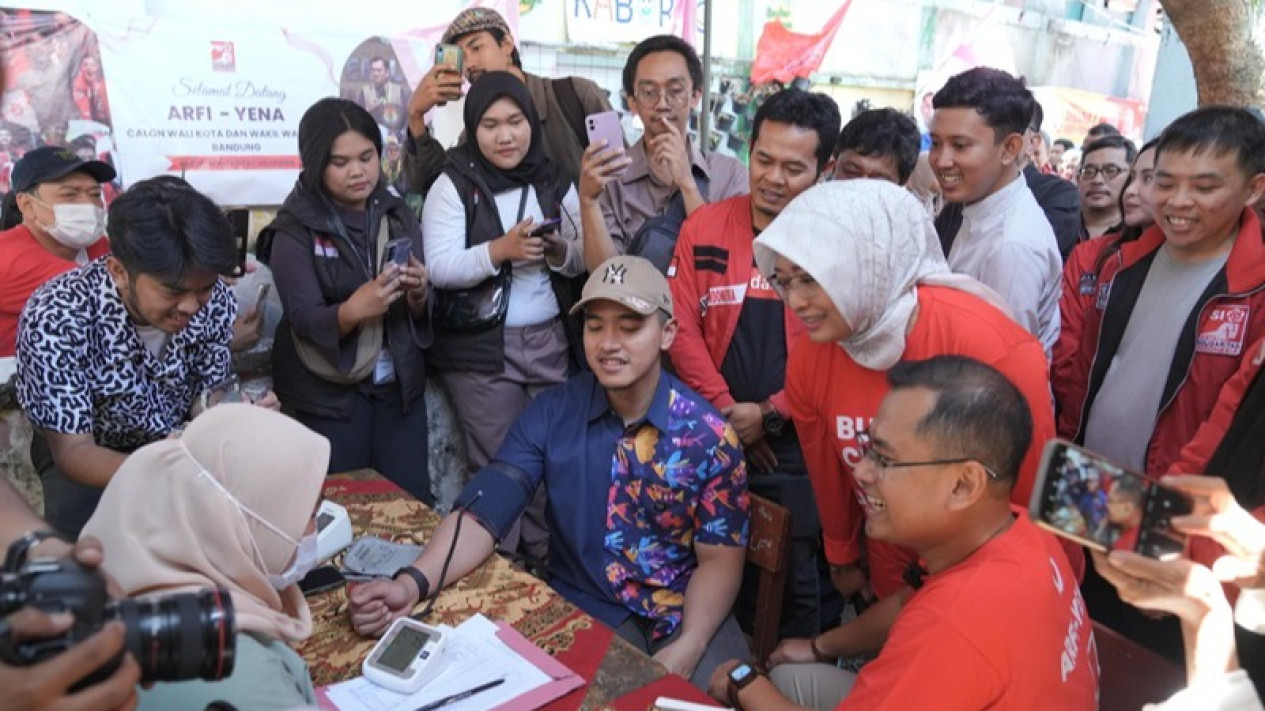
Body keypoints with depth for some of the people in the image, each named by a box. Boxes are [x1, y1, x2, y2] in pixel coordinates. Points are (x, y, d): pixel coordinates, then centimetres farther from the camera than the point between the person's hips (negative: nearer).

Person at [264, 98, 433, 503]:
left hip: (399, 385, 3)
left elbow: (419, 315, 3)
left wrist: (418, 295, -19)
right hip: (327, 394, -3)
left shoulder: (398, 216, 3)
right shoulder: (295, 230, -8)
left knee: (414, 505, 4)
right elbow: (306, 321, -15)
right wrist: (353, 310, -35)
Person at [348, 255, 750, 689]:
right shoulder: (551, 413, -6)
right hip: (584, 613, 1)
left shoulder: (709, 435, -9)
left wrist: (686, 650, -22)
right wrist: (413, 583, -30)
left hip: (686, 615, 0)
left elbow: (720, 557, -5)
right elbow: (485, 510, -13)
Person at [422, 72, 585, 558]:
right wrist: (499, 250, -24)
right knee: (499, 465, 3)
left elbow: (583, 260, 9)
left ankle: (547, 556, 25)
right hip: (480, 349, -3)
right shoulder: (453, 185, -3)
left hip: (551, 341, 3)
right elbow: (438, 268, -11)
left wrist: (560, 252, -12)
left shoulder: (555, 184, 8)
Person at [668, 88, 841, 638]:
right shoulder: (704, 227, 3)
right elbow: (682, 327, -1)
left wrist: (770, 415, -13)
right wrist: (727, 412, -7)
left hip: (799, 448, -2)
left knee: (802, 583, 9)